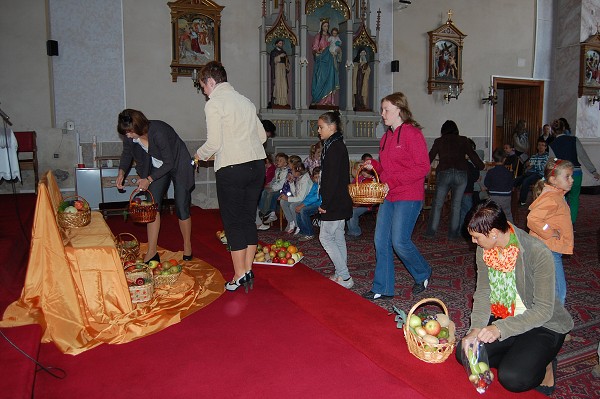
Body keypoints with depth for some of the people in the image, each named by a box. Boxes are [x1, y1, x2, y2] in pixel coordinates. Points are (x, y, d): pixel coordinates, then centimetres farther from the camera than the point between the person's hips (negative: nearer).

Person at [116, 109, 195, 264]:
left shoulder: (158, 132, -34)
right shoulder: (130, 136, -15)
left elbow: (169, 163, -27)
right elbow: (127, 154, 7)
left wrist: (149, 179, -28)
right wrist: (121, 172, -10)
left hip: (178, 165, -6)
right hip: (157, 167, 6)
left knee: (182, 208, -3)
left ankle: (187, 247, 17)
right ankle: (152, 252, -1)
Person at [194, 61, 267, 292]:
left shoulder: (214, 104, -6)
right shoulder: (245, 101, 15)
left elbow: (214, 143, -12)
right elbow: (262, 135, 16)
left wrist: (200, 155, 7)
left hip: (231, 169, -7)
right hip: (257, 165, 7)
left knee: (233, 222, 3)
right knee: (249, 219, 12)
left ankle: (239, 274, 9)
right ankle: (248, 270, 18)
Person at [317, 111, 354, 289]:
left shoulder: (334, 147, -17)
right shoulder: (338, 145, 15)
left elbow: (333, 179, -22)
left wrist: (325, 204, -19)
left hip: (335, 202, -10)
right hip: (340, 201, 10)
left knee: (325, 237, -5)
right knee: (338, 236, 14)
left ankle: (344, 277, -1)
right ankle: (342, 275, 22)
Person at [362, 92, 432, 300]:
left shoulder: (412, 133, -10)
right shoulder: (387, 136, 15)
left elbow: (422, 167, -16)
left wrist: (393, 181, -20)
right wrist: (374, 165, 2)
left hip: (408, 198, -8)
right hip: (388, 197, 8)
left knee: (400, 242, -7)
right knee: (381, 240, 5)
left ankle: (423, 274, 23)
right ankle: (382, 289, 16)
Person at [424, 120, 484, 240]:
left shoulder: (439, 141, 11)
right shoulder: (463, 140, 11)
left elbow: (430, 157, 12)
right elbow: (473, 156, 11)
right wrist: (482, 166, 27)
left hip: (443, 173, -1)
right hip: (461, 174, 1)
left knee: (437, 204, 6)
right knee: (456, 205, 8)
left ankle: (431, 232, 5)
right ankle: (453, 233, 10)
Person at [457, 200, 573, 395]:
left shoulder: (539, 254, -27)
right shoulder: (484, 249, -8)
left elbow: (543, 310, -25)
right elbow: (483, 292, -6)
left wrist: (501, 328, -35)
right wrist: (475, 328, -21)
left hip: (543, 325, -5)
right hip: (503, 318, 6)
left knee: (512, 378, -23)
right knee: (465, 353, -9)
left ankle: (543, 365, 9)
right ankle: (515, 358, 11)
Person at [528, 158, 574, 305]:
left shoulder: (556, 195, 11)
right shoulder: (551, 199, -22)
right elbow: (533, 219, -35)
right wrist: (549, 233, -24)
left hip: (553, 250, 11)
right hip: (548, 250, -11)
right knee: (558, 290, -4)